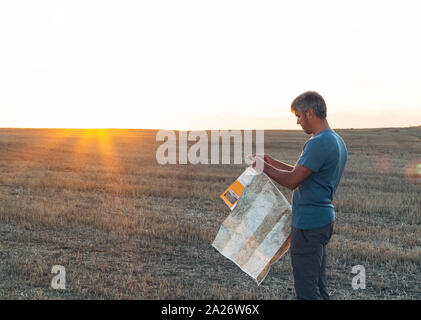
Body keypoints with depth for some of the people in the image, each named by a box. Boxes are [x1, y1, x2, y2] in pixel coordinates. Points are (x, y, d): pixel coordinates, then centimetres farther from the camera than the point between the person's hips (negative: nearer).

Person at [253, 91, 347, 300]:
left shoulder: (318, 144, -20)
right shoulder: (337, 142, 12)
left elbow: (292, 181, -20)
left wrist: (265, 167, -5)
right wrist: (272, 162, 19)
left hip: (308, 223, -10)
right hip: (324, 219, 10)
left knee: (306, 290, -2)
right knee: (319, 285, 18)